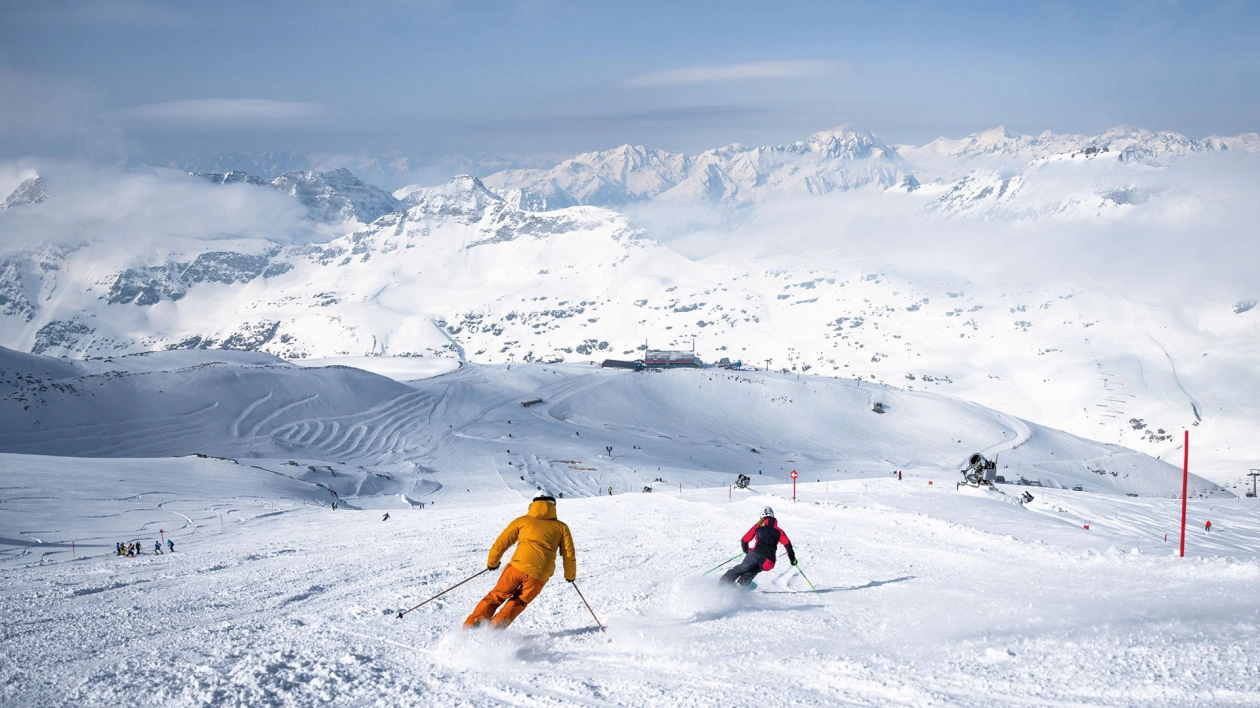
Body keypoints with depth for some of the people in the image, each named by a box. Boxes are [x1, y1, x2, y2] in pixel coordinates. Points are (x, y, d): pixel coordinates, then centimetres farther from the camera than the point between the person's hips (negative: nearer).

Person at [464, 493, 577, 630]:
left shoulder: (522, 521, 18)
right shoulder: (561, 527, 19)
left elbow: (501, 543, 17)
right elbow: (569, 555, 14)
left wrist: (492, 562, 33)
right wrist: (570, 575, 30)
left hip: (518, 567, 0)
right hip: (540, 576, 0)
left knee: (496, 596, 16)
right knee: (518, 603, 18)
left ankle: (470, 626, 7)